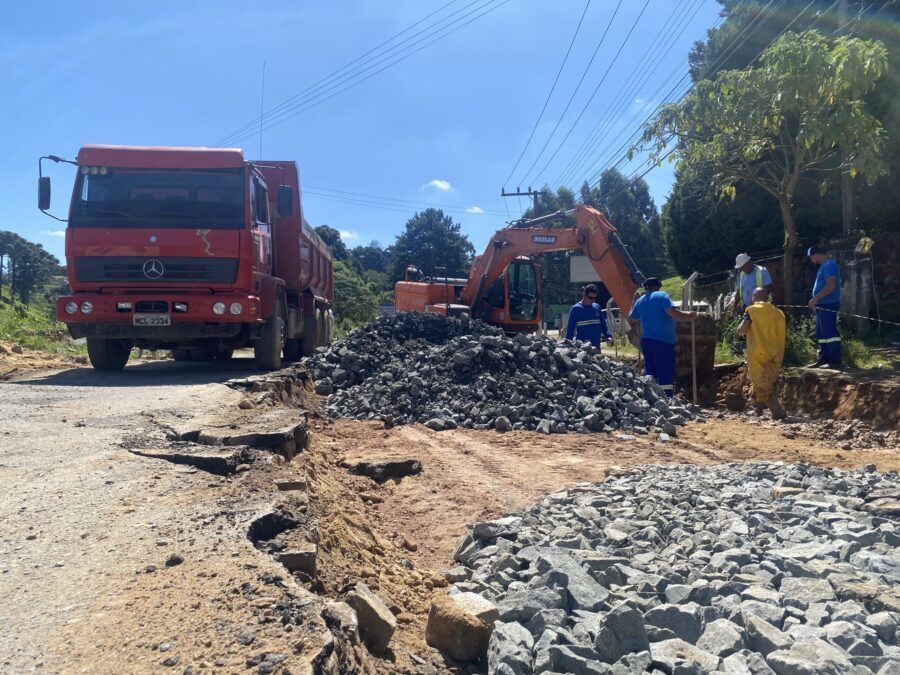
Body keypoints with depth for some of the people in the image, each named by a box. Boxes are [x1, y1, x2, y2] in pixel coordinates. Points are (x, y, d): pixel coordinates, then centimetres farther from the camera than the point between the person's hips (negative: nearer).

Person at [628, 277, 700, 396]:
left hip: (646, 340, 7)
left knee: (649, 374, 14)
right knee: (666, 375, -7)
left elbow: (632, 318, 25)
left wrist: (633, 304, 40)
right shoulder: (662, 296, -6)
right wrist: (690, 315, -6)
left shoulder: (640, 301, 12)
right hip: (663, 341, -7)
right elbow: (672, 312, -18)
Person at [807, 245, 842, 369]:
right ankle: (823, 359, 20)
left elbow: (831, 285, -24)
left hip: (828, 305, -11)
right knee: (821, 334, 14)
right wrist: (816, 301, 22)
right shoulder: (824, 265, 18)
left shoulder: (829, 265, -14)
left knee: (830, 333, -10)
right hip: (823, 305, 11)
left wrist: (816, 298, -24)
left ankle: (836, 361, -8)